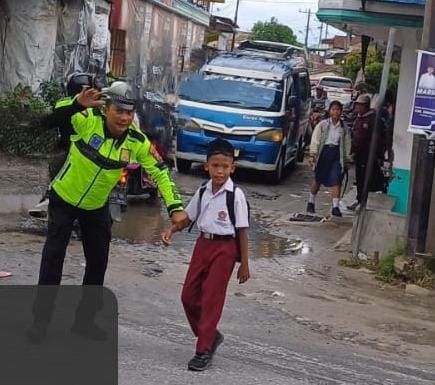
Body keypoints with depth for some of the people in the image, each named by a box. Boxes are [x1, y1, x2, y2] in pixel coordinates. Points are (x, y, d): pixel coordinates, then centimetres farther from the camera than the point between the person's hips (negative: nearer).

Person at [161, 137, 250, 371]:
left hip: (224, 248, -6)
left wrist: (244, 264, -8)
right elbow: (188, 218, 15)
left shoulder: (235, 195, -12)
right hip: (203, 244, 6)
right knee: (189, 296, 8)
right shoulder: (202, 192, 4)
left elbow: (242, 231, -9)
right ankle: (210, 335, 28)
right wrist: (171, 230, -4)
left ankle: (204, 350, 5)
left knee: (211, 299, -4)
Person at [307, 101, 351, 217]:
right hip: (324, 152, -1)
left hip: (337, 155, 1)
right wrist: (312, 155, -9)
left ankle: (335, 207, -11)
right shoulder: (322, 125, -1)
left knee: (336, 180, -10)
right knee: (318, 179, 11)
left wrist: (346, 159, 8)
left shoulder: (344, 127, 5)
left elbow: (347, 144, 10)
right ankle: (311, 202, 29)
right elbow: (315, 140, -1)